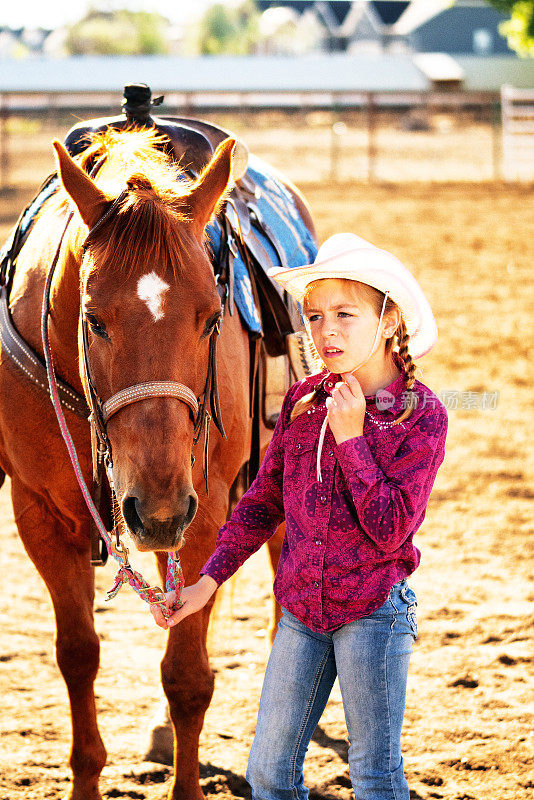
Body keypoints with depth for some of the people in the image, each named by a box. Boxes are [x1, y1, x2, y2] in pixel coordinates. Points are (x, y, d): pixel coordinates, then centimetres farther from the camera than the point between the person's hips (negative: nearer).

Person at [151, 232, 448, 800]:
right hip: (301, 610, 5)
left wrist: (350, 436, -19)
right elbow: (263, 502, 12)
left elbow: (391, 530, -19)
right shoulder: (302, 402, 1)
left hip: (373, 612, -5)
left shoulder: (422, 415, -12)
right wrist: (208, 580, 6)